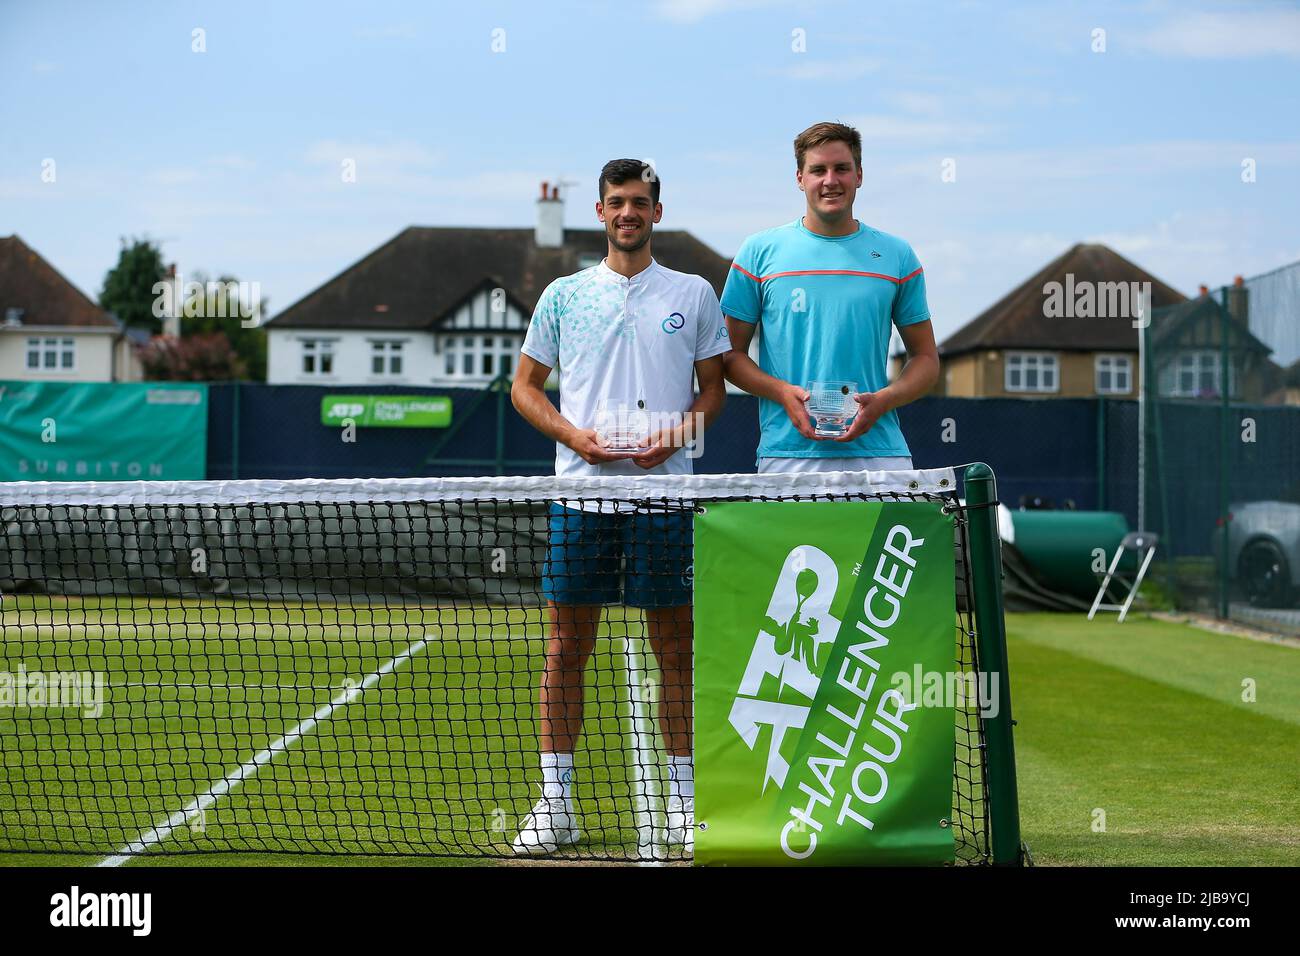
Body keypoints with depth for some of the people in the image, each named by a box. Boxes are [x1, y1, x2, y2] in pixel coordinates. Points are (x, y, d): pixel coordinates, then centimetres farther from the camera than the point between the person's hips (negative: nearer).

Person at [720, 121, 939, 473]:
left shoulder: (897, 256, 10)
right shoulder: (759, 252, 7)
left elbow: (926, 358, 13)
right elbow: (732, 354, 8)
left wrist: (883, 401, -7)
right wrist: (784, 393, -10)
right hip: (787, 454, -1)